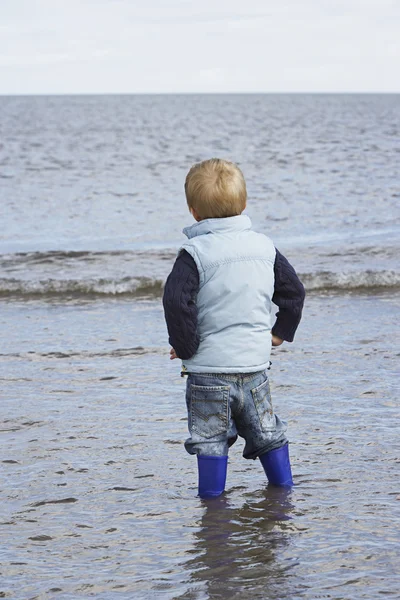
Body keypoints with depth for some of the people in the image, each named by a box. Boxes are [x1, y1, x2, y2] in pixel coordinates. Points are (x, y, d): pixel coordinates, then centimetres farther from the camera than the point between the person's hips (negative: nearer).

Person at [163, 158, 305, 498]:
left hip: (208, 367, -5)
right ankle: (283, 488, 27)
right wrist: (281, 332, 20)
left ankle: (213, 499, 8)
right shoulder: (264, 246, 4)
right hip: (256, 363, 5)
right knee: (267, 432, 20)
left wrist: (185, 347, -11)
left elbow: (177, 301, -23)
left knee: (210, 441, 6)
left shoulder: (195, 253, -12)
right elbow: (294, 291, 10)